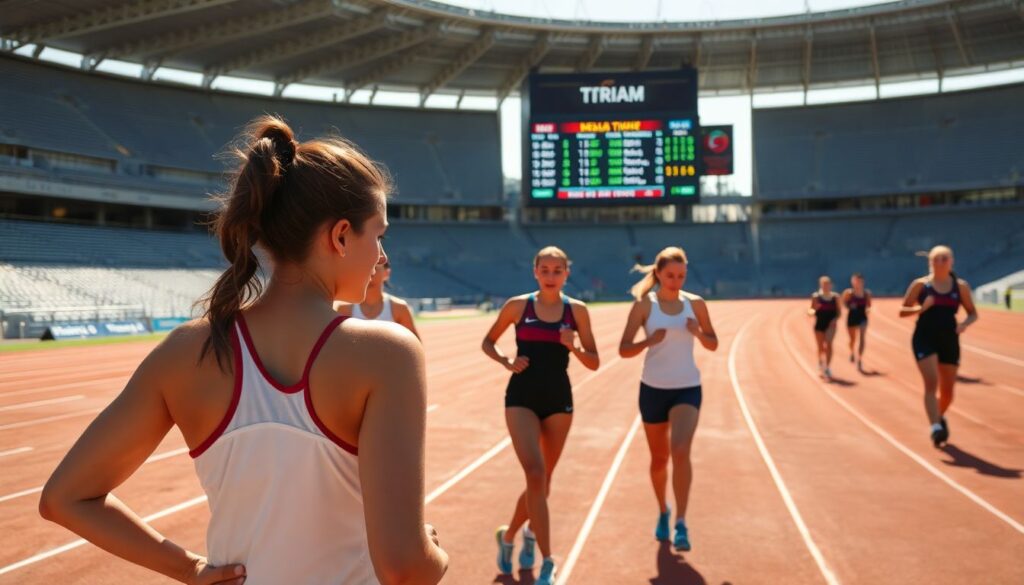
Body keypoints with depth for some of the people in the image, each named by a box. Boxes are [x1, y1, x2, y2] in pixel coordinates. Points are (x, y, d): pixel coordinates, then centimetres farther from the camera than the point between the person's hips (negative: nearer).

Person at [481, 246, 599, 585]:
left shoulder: (577, 310, 1)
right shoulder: (518, 306, -2)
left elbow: (594, 363, 4)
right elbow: (488, 342, 10)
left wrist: (575, 347, -15)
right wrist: (507, 362, -9)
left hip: (558, 399, 3)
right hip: (522, 397, -2)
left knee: (543, 478, 12)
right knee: (535, 474, -16)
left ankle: (510, 535, 39)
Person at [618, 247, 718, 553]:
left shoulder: (695, 303, 1)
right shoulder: (643, 305, -5)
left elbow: (713, 344, 9)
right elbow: (624, 349, -7)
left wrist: (698, 333, -12)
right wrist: (649, 341, -25)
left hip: (688, 388, 0)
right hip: (653, 388, 0)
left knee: (680, 450, -20)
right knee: (659, 458, 12)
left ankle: (680, 523, -13)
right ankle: (663, 512, 36)